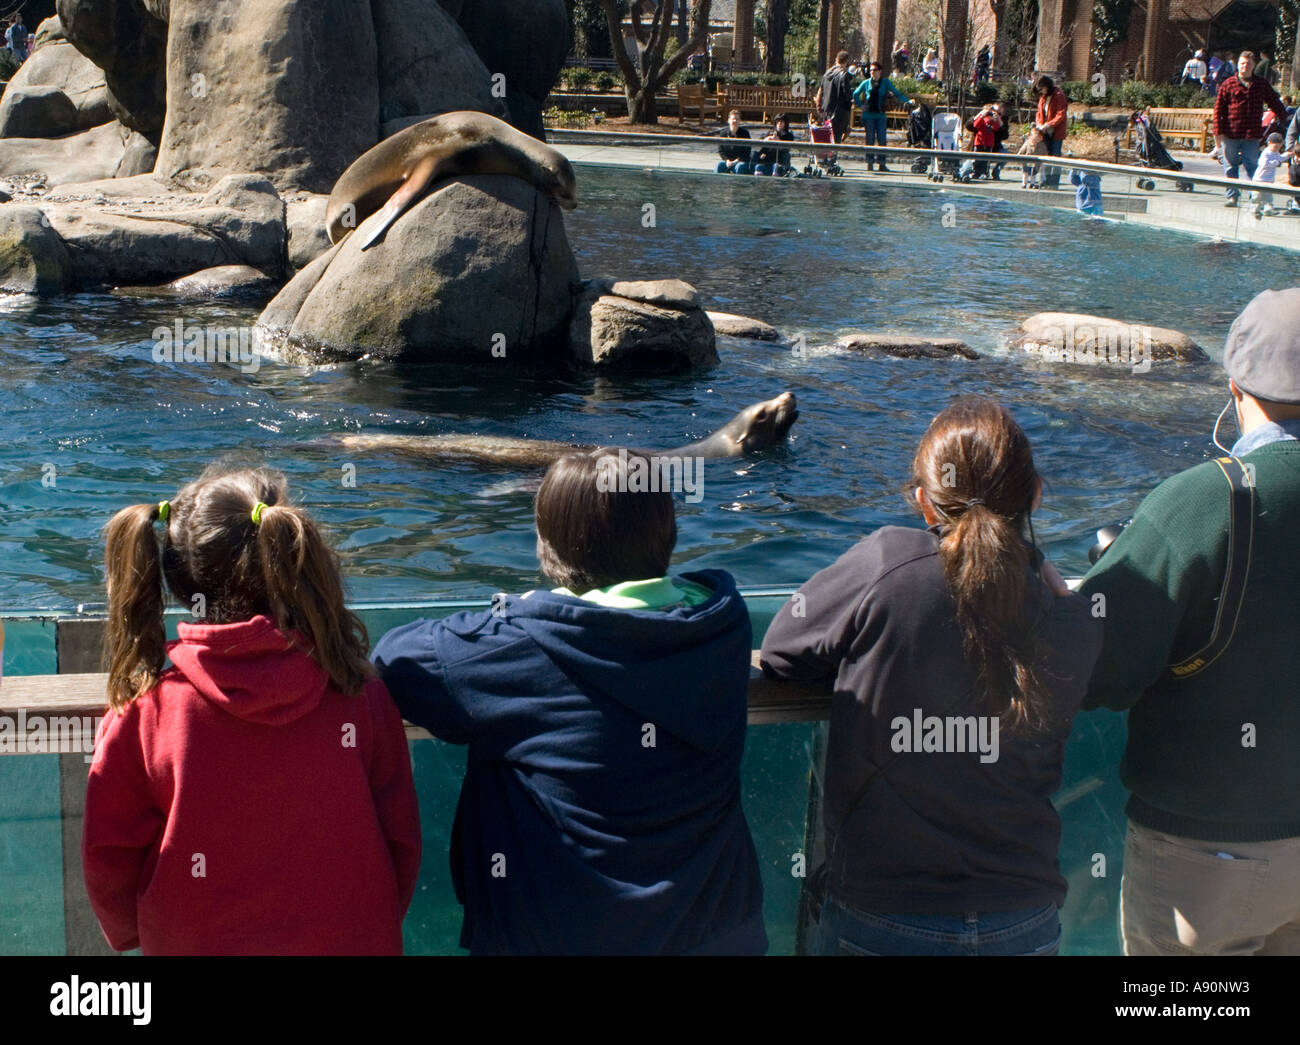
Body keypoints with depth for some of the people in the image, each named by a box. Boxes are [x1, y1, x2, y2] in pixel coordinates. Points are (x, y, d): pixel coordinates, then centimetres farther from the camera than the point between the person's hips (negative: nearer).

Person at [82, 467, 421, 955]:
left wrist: (135, 935, 14)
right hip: (350, 944, 0)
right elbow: (401, 843, -7)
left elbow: (108, 860, -7)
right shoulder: (359, 696, -15)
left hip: (192, 944, 0)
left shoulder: (142, 713, -16)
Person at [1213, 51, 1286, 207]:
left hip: (1252, 135, 1)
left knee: (1253, 166, -1)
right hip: (1230, 134, -1)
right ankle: (1232, 196, 16)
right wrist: (1218, 132, -6)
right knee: (1230, 167, 6)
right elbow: (1218, 109, 0)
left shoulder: (1261, 85, 9)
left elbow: (1275, 104, 19)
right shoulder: (1228, 85, 2)